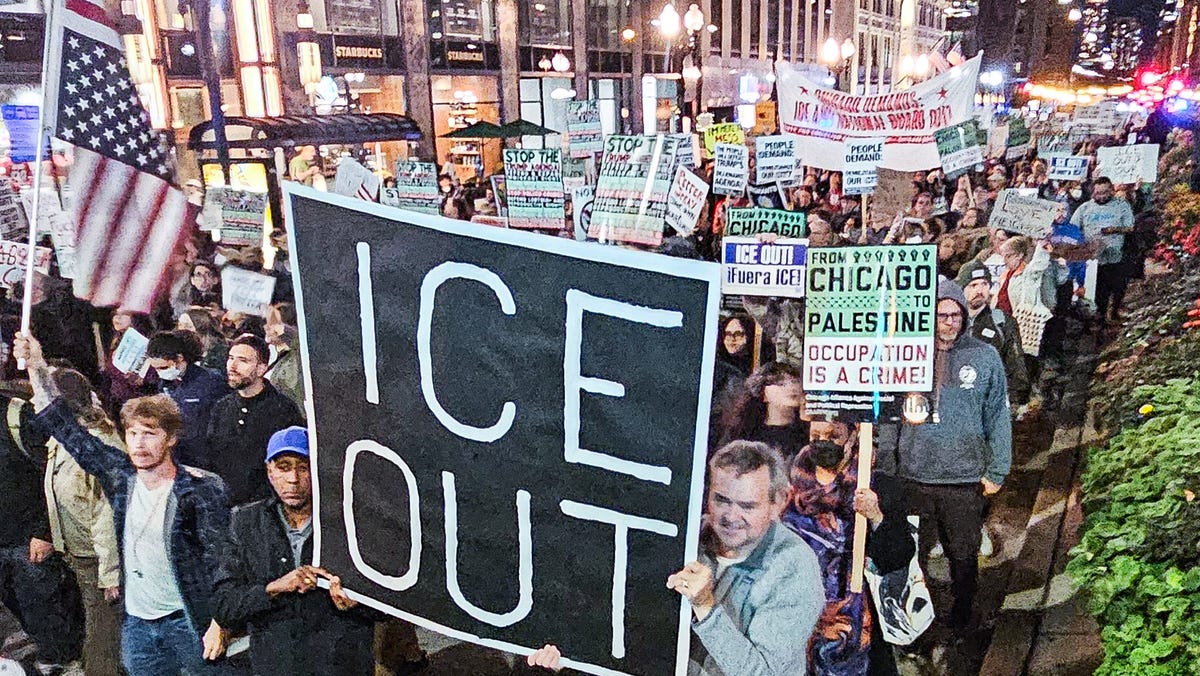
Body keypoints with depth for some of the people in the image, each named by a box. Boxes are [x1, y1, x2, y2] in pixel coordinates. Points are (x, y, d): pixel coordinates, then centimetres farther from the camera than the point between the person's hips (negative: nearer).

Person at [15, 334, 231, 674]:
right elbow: (66, 428, 3)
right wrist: (36, 365, -2)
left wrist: (219, 624, -19)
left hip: (189, 620, -5)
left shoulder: (201, 489, -17)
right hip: (137, 622, 5)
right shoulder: (121, 476, -2)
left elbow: (220, 560, -16)